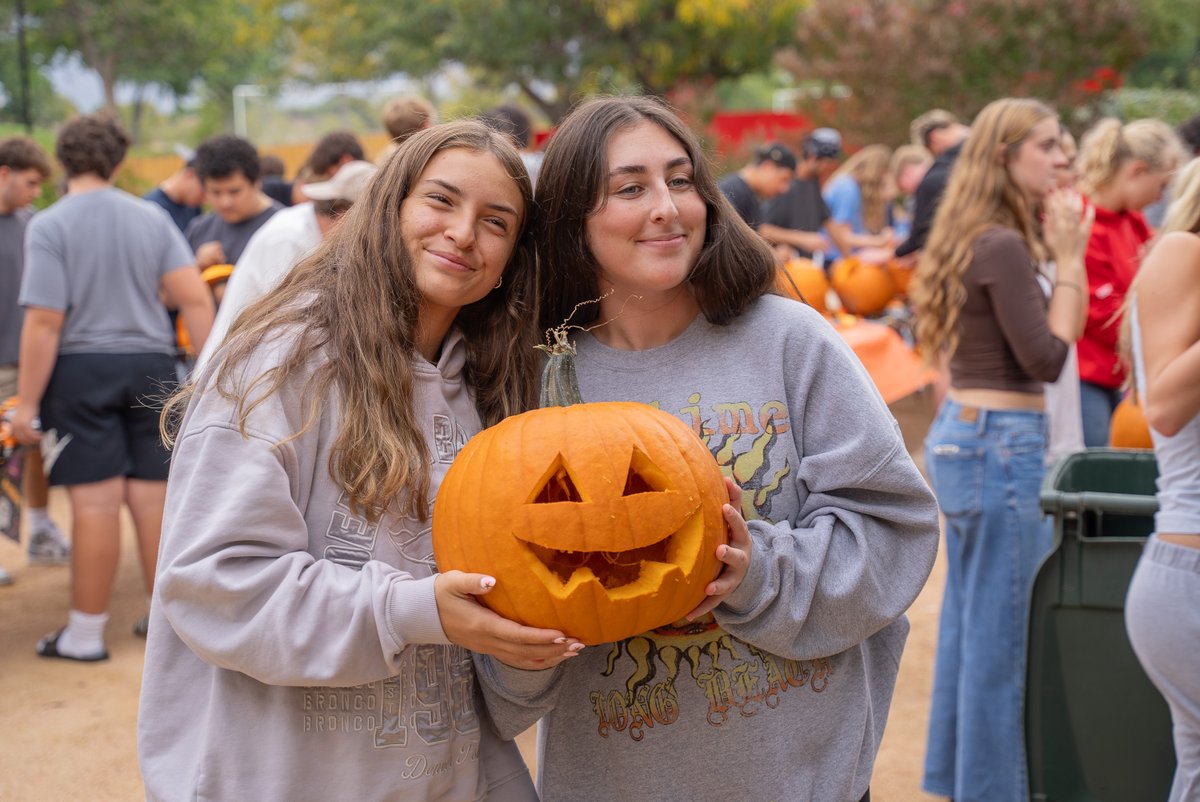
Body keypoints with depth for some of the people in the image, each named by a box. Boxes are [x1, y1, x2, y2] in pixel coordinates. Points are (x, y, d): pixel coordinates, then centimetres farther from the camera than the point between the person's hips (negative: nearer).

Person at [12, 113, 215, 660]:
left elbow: (45, 321, -13)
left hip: (81, 369, -3)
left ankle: (85, 633, 8)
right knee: (153, 496, 10)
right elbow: (195, 298, -4)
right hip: (150, 367, 3)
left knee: (95, 501, -1)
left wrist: (27, 402, -8)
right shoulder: (152, 219, 3)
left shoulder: (49, 226, -8)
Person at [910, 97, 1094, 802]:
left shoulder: (981, 241, 12)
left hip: (962, 434, 10)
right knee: (1005, 633, -1)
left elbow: (1066, 329, 16)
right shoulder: (1003, 247, -17)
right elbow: (1047, 360, -17)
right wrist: (1067, 259, -12)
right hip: (1003, 443, -10)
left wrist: (1067, 252, 6)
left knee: (969, 623, 18)